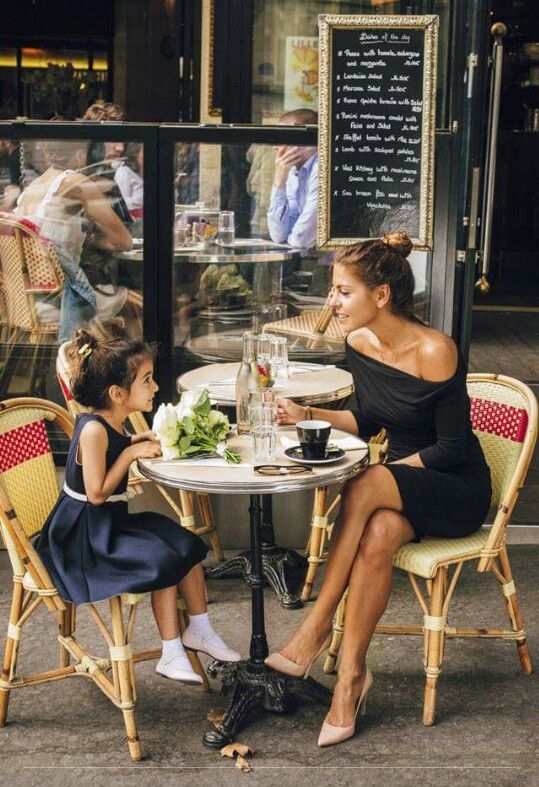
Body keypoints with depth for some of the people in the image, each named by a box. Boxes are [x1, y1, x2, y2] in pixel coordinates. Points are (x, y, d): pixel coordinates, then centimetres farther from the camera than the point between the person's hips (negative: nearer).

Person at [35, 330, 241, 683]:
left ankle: (199, 630, 14)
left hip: (110, 522, 10)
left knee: (187, 547, 2)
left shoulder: (113, 425, 3)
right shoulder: (93, 430, -24)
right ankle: (172, 653, -7)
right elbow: (97, 494, -25)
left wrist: (138, 441, 4)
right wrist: (131, 453, -21)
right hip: (82, 536, -10)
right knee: (164, 561, -21)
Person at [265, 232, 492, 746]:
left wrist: (380, 476, -21)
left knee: (361, 489, -34)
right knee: (376, 536, -31)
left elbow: (451, 447, -18)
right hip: (401, 487, 5)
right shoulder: (359, 344, 0)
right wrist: (307, 416, 0)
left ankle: (315, 628, -25)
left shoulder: (434, 351, -21)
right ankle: (351, 674, -26)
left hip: (457, 491, -5)